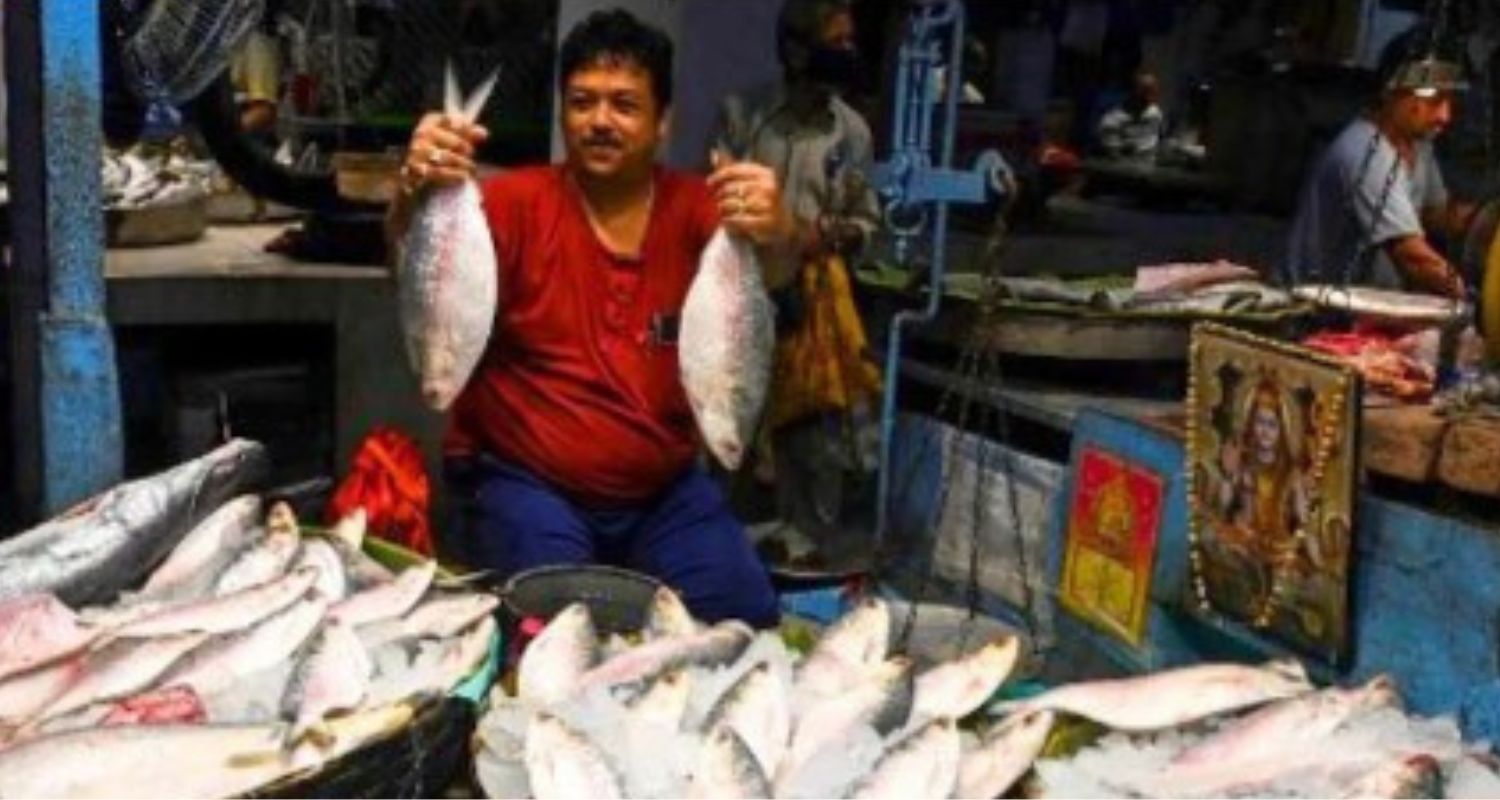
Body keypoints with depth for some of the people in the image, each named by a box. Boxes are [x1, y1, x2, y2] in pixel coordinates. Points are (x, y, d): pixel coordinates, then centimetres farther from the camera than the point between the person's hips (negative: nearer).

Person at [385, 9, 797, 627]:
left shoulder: (696, 209, -3)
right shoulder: (519, 202, -8)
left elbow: (777, 289, -21)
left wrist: (774, 240, -46)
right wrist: (416, 191, -46)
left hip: (665, 489, 3)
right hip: (527, 482, -2)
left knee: (747, 620, -8)